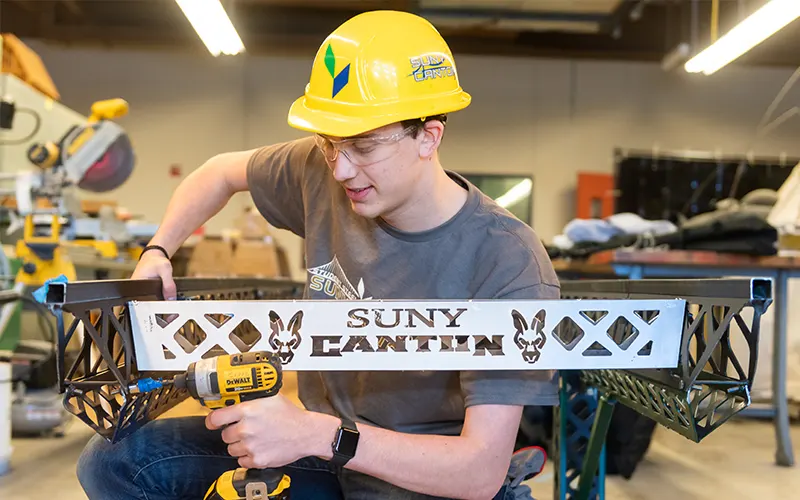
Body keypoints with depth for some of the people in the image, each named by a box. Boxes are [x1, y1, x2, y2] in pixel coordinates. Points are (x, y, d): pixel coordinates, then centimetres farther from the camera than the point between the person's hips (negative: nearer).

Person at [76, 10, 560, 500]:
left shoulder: (508, 265, -24)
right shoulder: (322, 173, -8)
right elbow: (222, 172, 15)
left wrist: (316, 434, -34)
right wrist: (157, 253, 0)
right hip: (323, 456, 5)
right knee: (114, 459, -5)